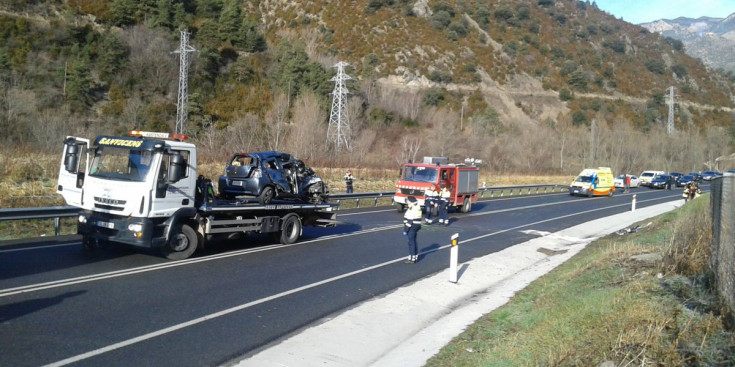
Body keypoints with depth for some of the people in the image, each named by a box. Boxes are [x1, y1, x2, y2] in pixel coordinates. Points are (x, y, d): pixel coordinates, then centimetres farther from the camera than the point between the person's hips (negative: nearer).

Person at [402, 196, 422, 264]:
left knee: (411, 242, -4)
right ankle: (415, 257, 25)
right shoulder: (417, 207, 11)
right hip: (416, 226, 10)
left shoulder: (412, 209, -20)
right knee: (414, 241, 17)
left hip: (412, 227, -10)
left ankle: (412, 259, 0)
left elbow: (410, 221, -22)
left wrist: (405, 230, -18)